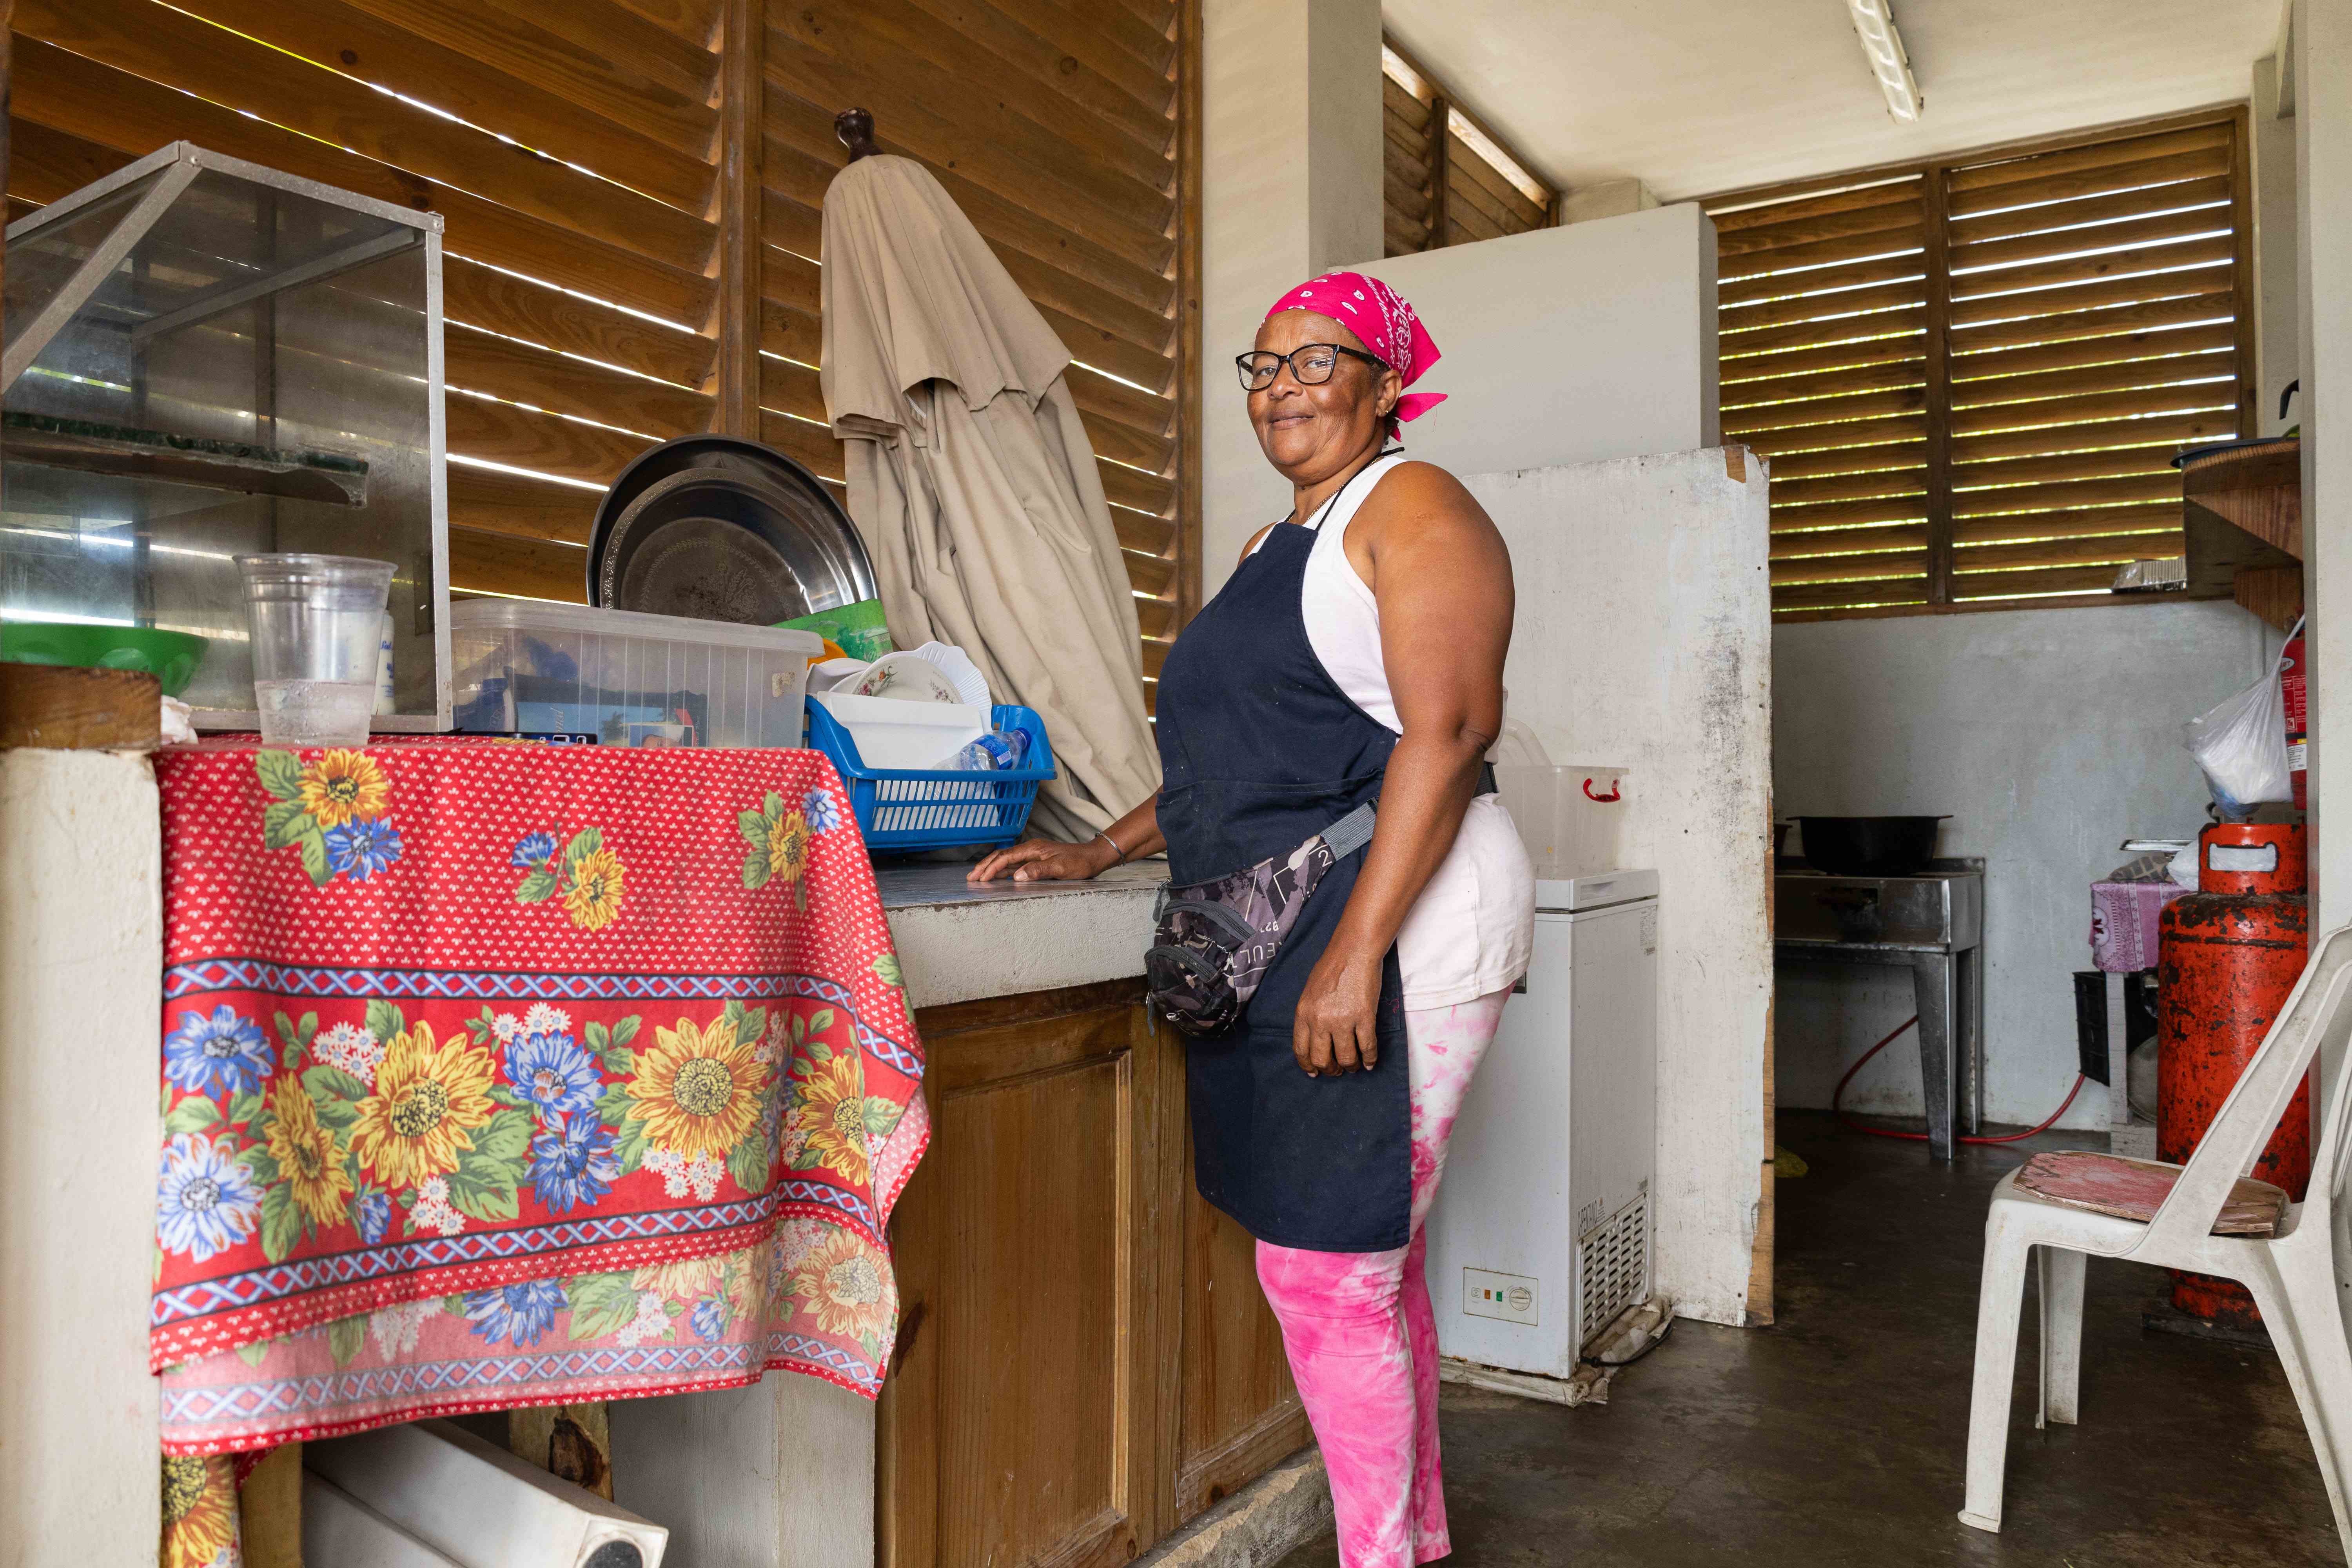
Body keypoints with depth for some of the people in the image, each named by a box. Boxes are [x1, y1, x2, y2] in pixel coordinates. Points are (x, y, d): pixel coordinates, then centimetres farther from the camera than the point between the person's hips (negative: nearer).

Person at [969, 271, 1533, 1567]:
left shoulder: (1411, 508, -5)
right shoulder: (1280, 544, 23)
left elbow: (1449, 730, -17)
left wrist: (1355, 952, -23)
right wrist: (1097, 853, 18)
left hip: (1392, 934, -9)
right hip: (1277, 951, 9)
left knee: (1322, 1270, -5)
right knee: (1366, 1262, 16)